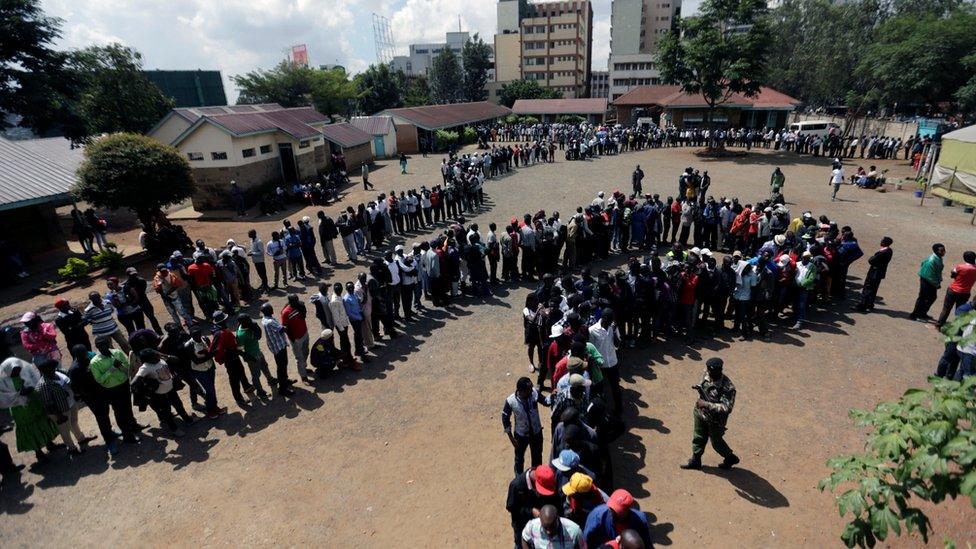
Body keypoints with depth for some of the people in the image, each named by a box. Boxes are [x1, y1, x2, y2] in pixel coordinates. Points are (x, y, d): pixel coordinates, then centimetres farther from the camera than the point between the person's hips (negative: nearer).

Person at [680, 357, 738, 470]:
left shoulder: (727, 387, -31)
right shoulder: (706, 374, -11)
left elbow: (727, 408, -32)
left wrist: (707, 405, -34)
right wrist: (700, 389, -12)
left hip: (715, 419, -6)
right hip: (700, 413, 6)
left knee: (716, 442, 17)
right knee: (698, 438, 20)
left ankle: (730, 458, 45)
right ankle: (695, 461, 39)